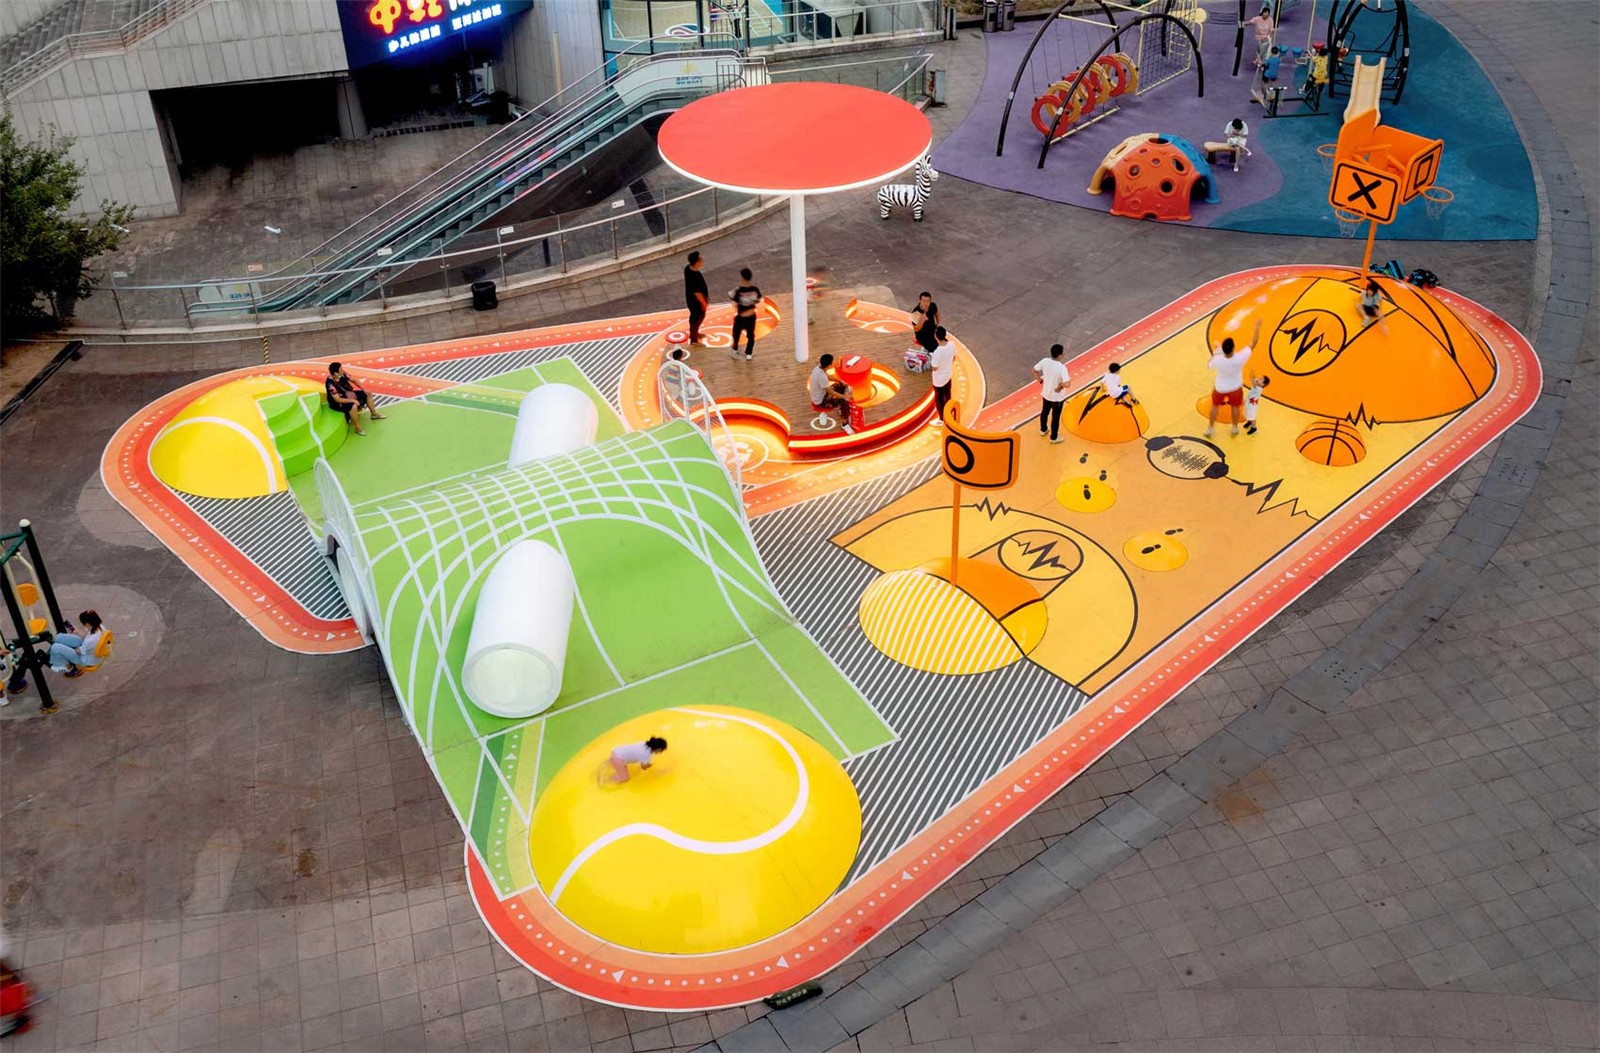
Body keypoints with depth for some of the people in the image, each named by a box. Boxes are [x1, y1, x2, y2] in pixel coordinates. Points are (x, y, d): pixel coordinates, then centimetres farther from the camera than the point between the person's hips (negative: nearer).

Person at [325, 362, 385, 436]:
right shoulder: (330, 384, -33)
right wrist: (353, 400, -32)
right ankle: (357, 428, -17)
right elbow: (337, 399, -32)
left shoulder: (342, 374, -13)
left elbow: (353, 380, 3)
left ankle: (374, 414, 30)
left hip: (348, 395, 9)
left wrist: (364, 389, -7)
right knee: (353, 406, -36)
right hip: (337, 403, -9)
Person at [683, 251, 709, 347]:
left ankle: (694, 333, 53)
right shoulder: (695, 276, -38)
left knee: (695, 317, 30)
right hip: (696, 301, -9)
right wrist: (704, 303, -13)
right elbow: (697, 292, -29)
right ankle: (693, 341, 29)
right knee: (697, 318, 11)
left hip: (691, 299, 9)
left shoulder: (688, 268, -9)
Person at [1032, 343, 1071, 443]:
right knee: (1055, 417, 16)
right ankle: (1054, 437, 35)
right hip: (1057, 397, -6)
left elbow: (1034, 370, -4)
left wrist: (1040, 380, 4)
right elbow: (1066, 384, -42)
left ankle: (1043, 429, 54)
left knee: (1045, 411, 30)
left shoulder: (1045, 361, -18)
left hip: (1046, 393, 6)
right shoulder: (1062, 368, -34)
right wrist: (1060, 385, -22)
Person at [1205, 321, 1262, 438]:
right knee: (1235, 406, 29)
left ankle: (1210, 429, 38)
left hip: (1220, 388, -1)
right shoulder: (1240, 358, -39)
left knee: (1215, 406, 27)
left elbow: (1208, 366, -12)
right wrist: (1257, 326, -16)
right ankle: (1235, 428, 48)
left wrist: (1216, 353, -2)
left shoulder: (1217, 360, -38)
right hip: (1235, 388, 1)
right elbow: (1253, 342, -25)